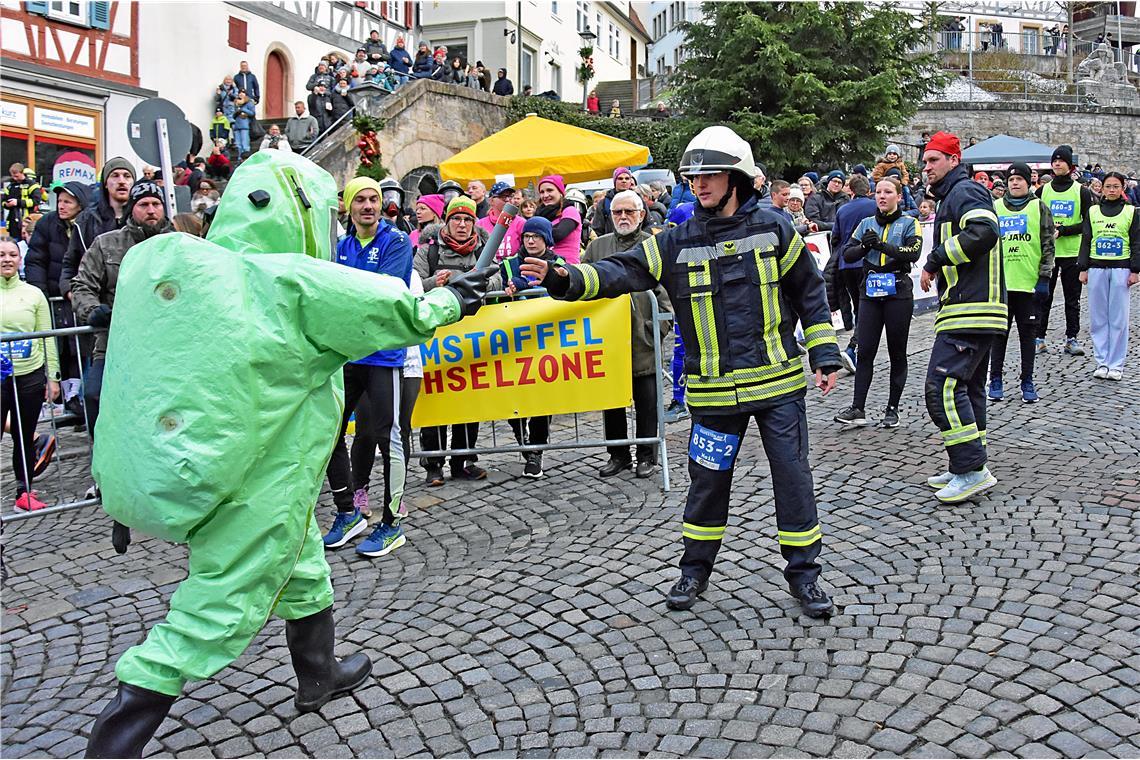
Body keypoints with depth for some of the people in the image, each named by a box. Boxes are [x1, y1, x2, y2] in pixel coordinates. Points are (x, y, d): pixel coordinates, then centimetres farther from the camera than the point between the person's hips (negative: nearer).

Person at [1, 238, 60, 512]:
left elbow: (47, 339, 7)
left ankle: (24, 492, 21)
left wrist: (53, 377, 3)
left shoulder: (34, 294, 6)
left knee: (25, 438, 10)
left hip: (30, 376, 1)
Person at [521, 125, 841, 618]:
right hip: (714, 390, 1)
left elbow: (810, 295, 7)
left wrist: (825, 357, 4)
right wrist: (565, 278, -26)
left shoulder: (774, 230, -1)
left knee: (793, 476, 4)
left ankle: (804, 573, 21)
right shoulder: (677, 243, 0)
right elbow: (620, 272, -10)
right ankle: (695, 570, 29)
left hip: (778, 383, -1)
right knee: (707, 480, 11)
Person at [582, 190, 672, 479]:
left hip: (643, 339, -3)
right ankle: (618, 455, 21)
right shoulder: (597, 247, 13)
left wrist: (658, 327, -9)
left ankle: (647, 456, 16)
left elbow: (665, 292, 0)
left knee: (646, 402, 4)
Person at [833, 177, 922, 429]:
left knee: (897, 353, 5)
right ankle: (857, 408, -1)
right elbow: (847, 254, 6)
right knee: (865, 352, -2)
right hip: (870, 293, 3)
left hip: (898, 293, -2)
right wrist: (865, 246, -13)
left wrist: (882, 244, -22)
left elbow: (913, 253, -15)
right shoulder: (866, 224, 13)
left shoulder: (909, 223, 2)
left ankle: (892, 409, 13)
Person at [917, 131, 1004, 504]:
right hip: (974, 312, 12)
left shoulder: (965, 191, -8)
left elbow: (984, 233, -26)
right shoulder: (952, 196, 25)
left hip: (970, 310, -12)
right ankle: (966, 469, 21)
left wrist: (934, 261, -19)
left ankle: (972, 469, -13)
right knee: (968, 389, 14)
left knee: (943, 386, -16)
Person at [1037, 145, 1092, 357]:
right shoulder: (1043, 191, 7)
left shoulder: (1081, 192, 2)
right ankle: (1039, 338, 8)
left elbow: (1088, 224, -2)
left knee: (1072, 298, 5)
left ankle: (1071, 339, 12)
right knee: (1043, 297, 2)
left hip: (1072, 253, -1)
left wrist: (1063, 231, -15)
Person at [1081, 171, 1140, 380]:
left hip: (1121, 269, -2)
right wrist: (1083, 268, 2)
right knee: (1098, 318, 3)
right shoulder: (1093, 211, 8)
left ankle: (1116, 364, 5)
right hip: (1096, 268, 2)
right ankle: (1102, 362, 10)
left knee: (1118, 318, 0)